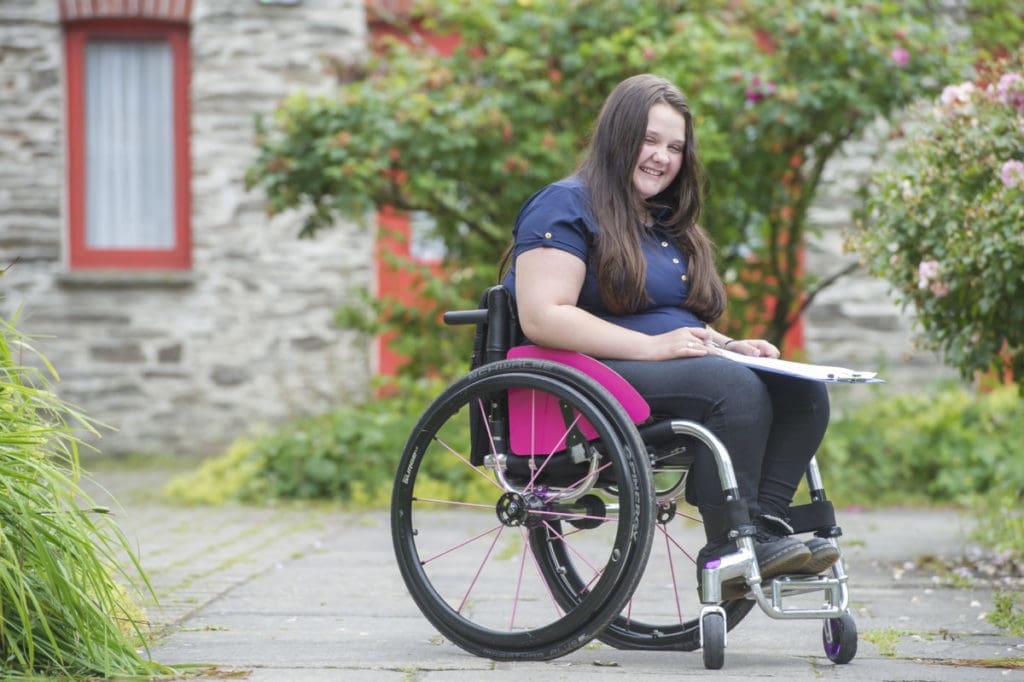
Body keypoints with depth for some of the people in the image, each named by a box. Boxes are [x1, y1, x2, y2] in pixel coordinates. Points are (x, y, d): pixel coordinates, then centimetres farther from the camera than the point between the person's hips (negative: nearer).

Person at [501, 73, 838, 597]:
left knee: (802, 390, -16)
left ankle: (763, 530, -24)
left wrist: (728, 346, 8)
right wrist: (652, 346, -22)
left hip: (676, 369, 9)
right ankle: (730, 551, -29)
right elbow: (542, 318, -17)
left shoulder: (667, 222, 25)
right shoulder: (566, 207, -4)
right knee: (735, 388, -32)